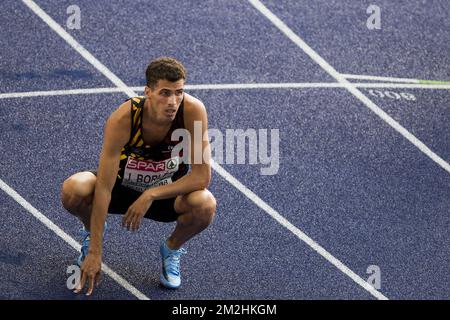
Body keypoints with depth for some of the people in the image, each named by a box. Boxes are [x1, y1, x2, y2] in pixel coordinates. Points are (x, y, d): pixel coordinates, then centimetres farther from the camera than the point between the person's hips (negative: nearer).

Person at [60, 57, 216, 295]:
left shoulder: (193, 111, -28)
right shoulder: (122, 119, -31)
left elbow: (202, 176, -25)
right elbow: (104, 188, -31)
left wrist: (150, 195, -32)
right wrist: (95, 252, -32)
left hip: (168, 192, 1)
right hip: (121, 186, -1)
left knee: (205, 206, -32)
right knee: (73, 190, -31)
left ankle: (172, 248, 4)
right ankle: (92, 232, 7)